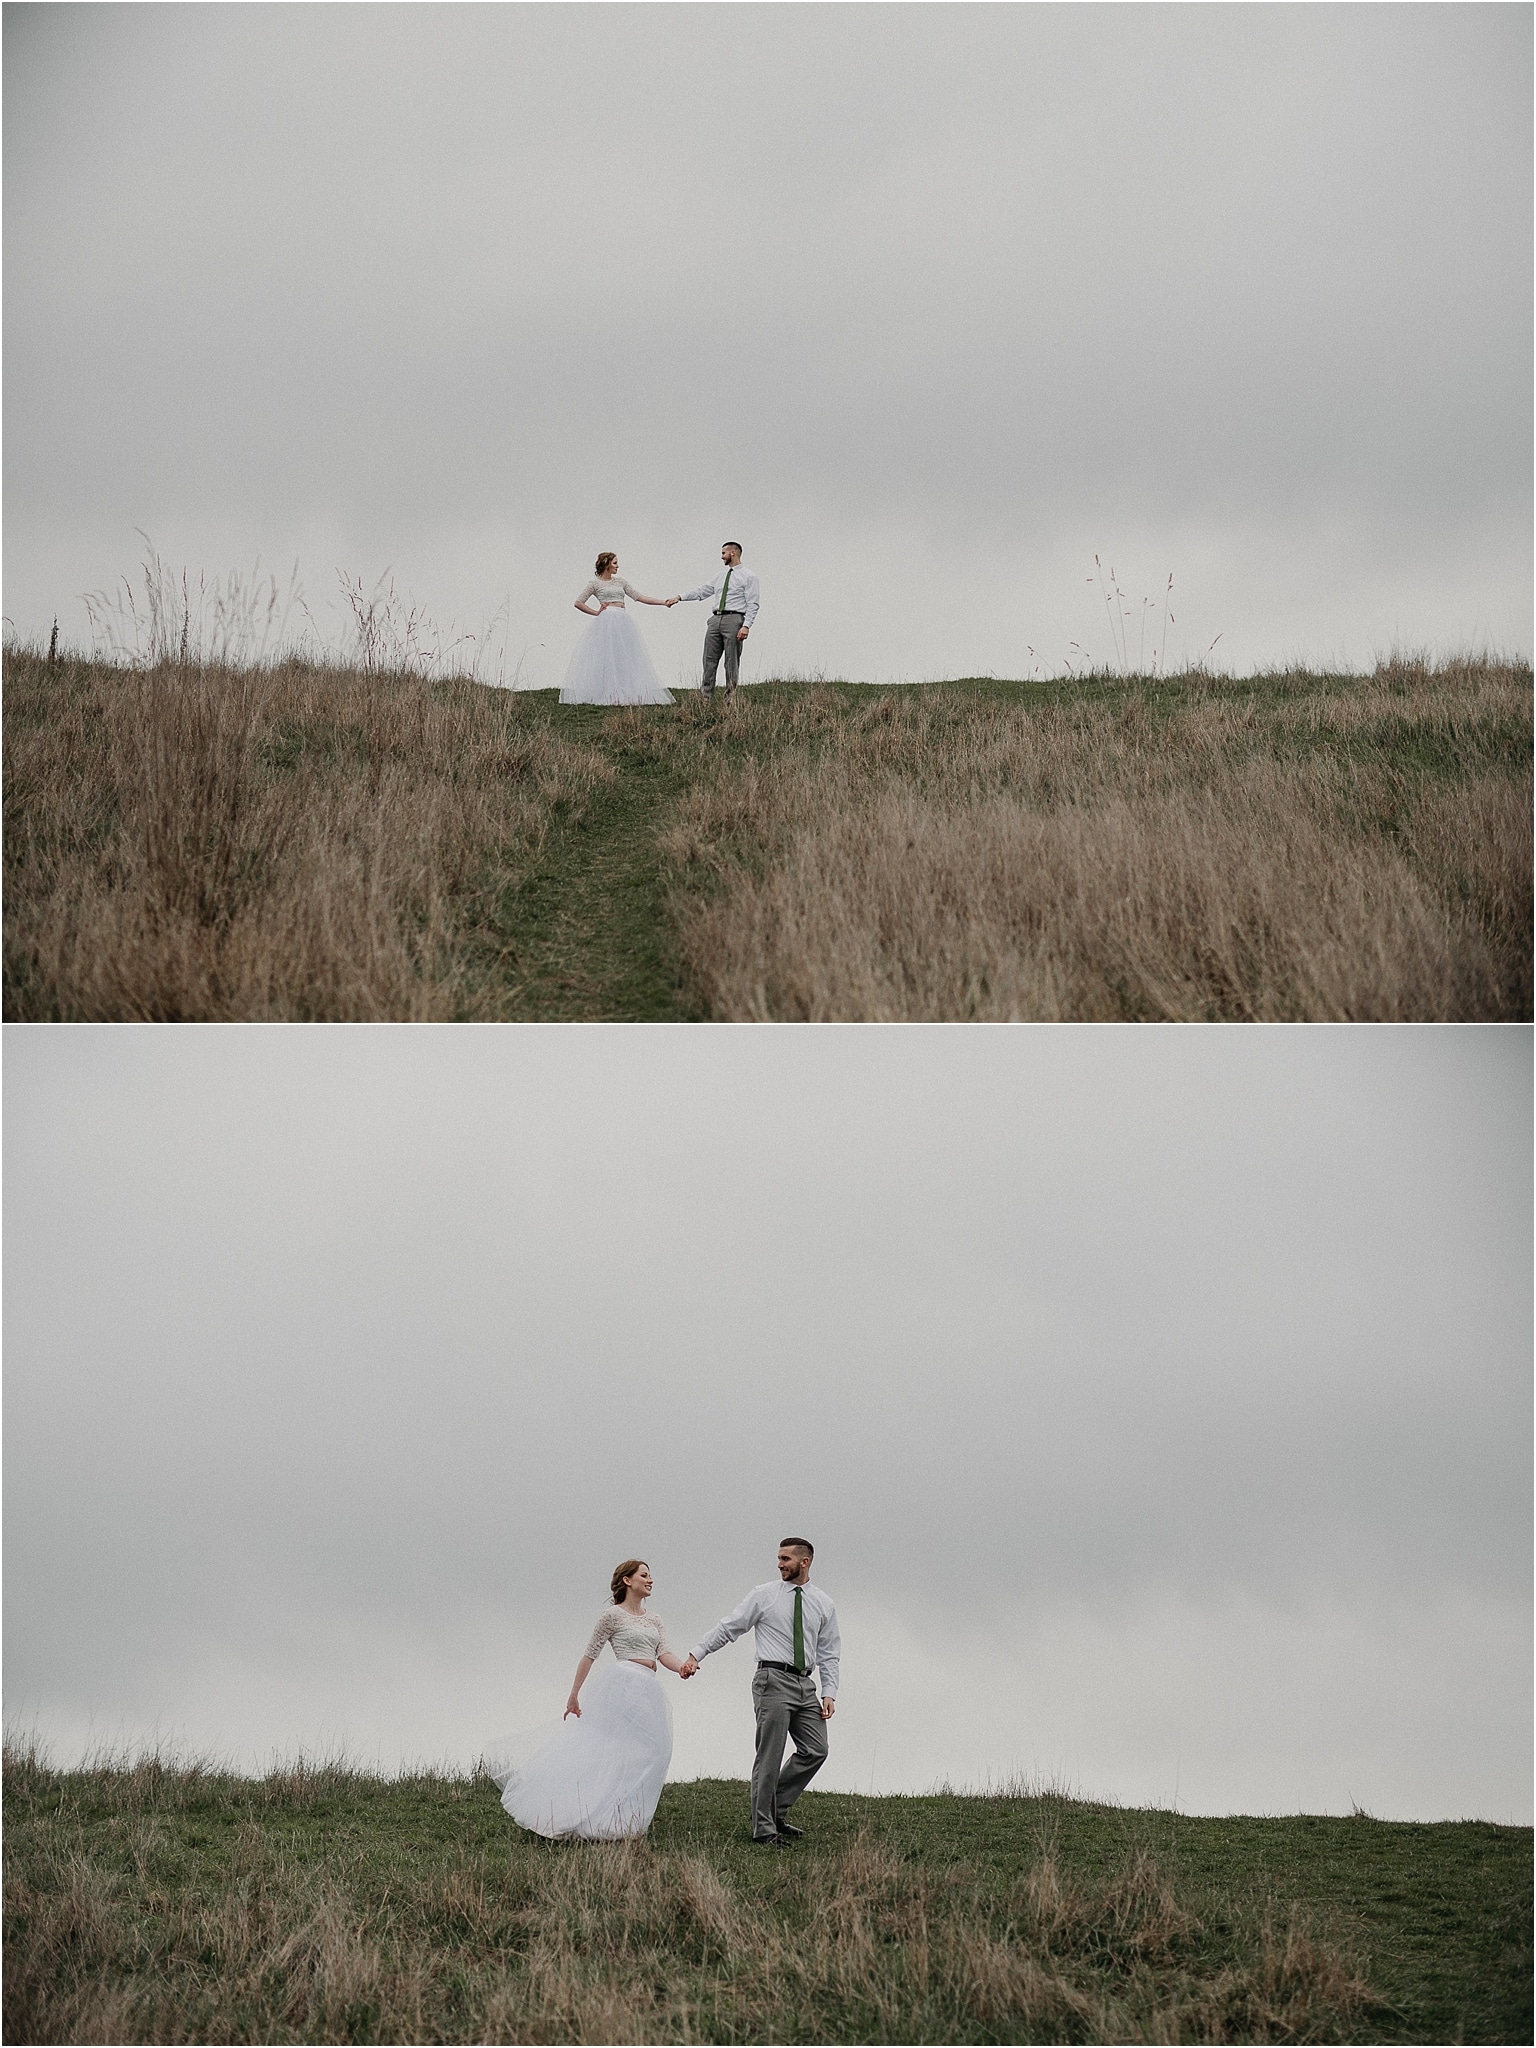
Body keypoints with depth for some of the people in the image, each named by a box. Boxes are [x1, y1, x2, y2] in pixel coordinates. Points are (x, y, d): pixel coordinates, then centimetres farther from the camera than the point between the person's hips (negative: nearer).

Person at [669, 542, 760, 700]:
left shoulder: (748, 576, 1)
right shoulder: (721, 575, 21)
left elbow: (752, 604, -6)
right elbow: (703, 590, 23)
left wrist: (746, 626, -16)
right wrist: (680, 598, 17)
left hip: (733, 619, -6)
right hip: (715, 619, 6)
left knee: (732, 662, -3)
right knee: (709, 659, 2)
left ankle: (730, 699, 1)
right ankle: (706, 697, 4)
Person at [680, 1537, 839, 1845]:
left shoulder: (823, 1605, 11)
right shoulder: (764, 1595, 2)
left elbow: (829, 1653, 14)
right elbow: (728, 1627, 2)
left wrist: (829, 1693, 4)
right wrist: (696, 1653, -6)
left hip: (805, 1685, 4)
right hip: (774, 1679, -4)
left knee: (815, 1751, -2)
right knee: (770, 1757, -6)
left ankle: (776, 1813, 11)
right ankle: (764, 1829, -1)